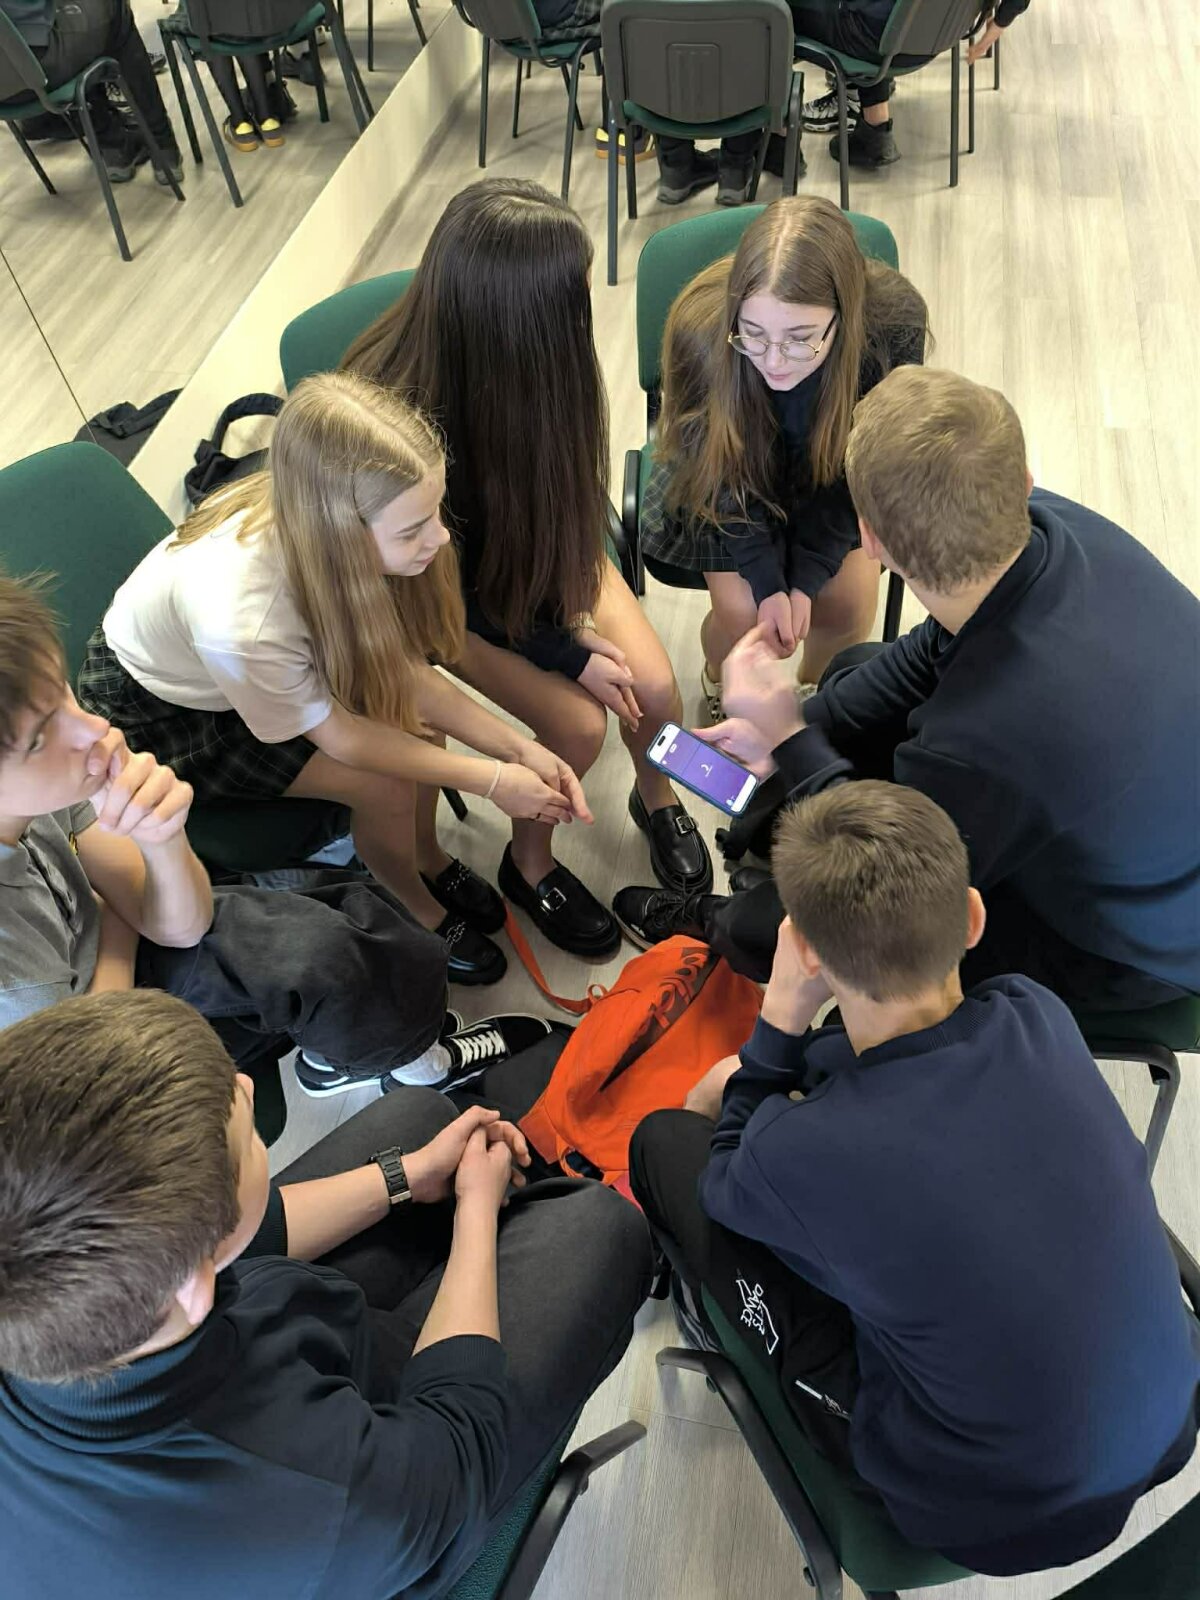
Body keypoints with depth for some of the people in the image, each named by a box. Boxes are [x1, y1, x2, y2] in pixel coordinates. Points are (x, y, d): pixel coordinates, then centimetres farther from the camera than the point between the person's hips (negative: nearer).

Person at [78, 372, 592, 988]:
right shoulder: (237, 617, -43)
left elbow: (402, 668, -14)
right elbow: (337, 734, -26)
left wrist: (520, 747, -22)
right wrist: (488, 779, -22)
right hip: (162, 708, -5)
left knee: (416, 711, -11)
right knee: (384, 786, -17)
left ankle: (428, 855, 17)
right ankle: (419, 911, 13)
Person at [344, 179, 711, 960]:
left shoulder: (533, 364, -23)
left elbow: (565, 501, -4)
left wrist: (576, 618, -14)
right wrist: (567, 655, -20)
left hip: (538, 547, 4)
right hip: (450, 594, -4)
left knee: (654, 686, -10)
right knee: (578, 722, -18)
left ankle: (657, 797, 23)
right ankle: (530, 865, 11)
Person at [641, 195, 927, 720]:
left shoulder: (893, 321, -33)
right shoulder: (701, 329, -36)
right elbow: (726, 475, -19)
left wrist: (805, 578, -21)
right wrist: (768, 582, -25)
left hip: (833, 471, 1)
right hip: (730, 472, -1)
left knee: (850, 603, -14)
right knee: (740, 610, -17)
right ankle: (723, 688, 19)